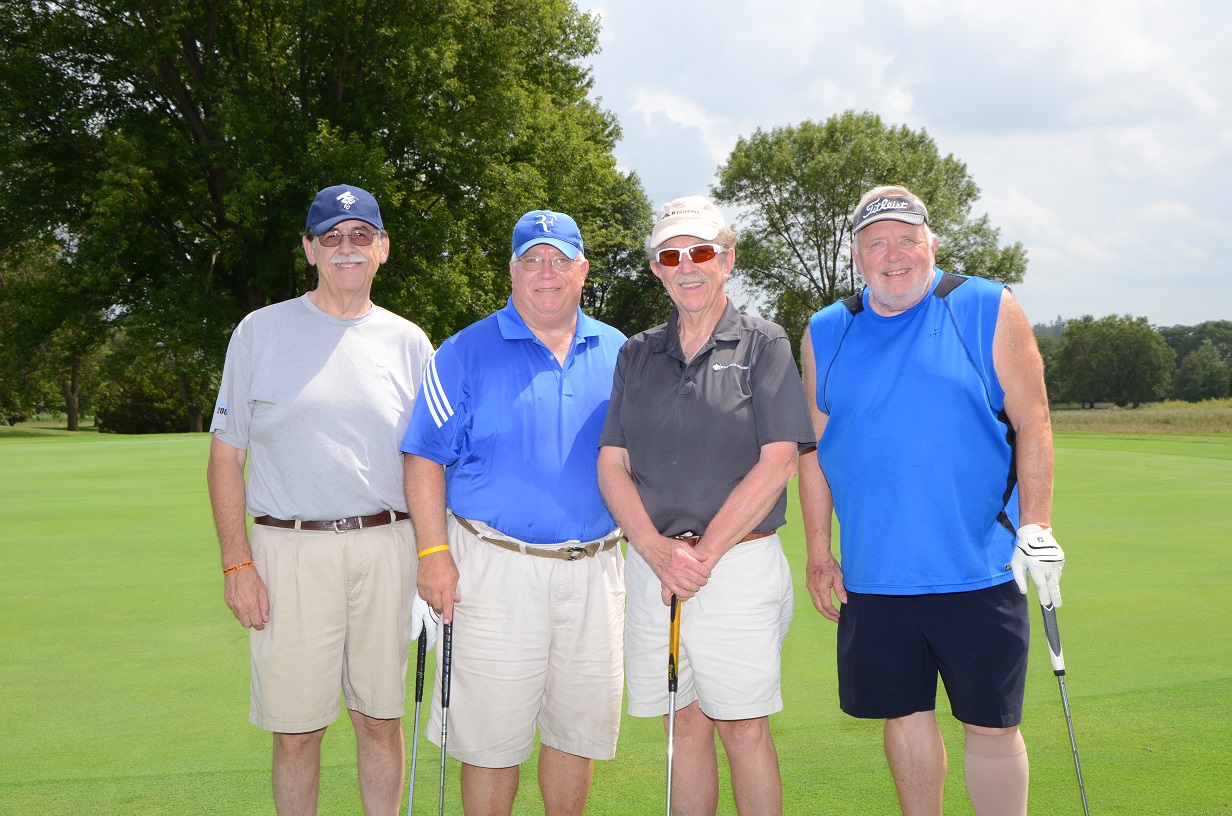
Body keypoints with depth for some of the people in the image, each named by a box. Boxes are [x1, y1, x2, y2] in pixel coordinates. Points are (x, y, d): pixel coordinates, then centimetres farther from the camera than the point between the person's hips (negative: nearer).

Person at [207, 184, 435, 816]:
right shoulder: (262, 331, 4)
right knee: (295, 729, 2)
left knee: (381, 719, 8)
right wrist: (236, 563, -5)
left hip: (386, 547, 2)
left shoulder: (408, 342, 9)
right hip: (289, 550, -2)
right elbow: (225, 455, 3)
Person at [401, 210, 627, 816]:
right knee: (492, 734, 0)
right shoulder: (466, 353, 0)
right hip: (497, 567, -3)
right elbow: (426, 458, -3)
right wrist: (434, 553, -11)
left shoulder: (617, 353, 11)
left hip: (595, 567, 4)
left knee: (579, 726, 12)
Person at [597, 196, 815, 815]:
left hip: (739, 565, -4)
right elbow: (611, 464, 6)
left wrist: (704, 552, -13)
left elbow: (777, 464, -8)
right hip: (651, 565, 4)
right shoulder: (636, 355, 12)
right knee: (684, 723, 11)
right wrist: (656, 549, -10)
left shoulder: (763, 346, 0)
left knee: (743, 728, 1)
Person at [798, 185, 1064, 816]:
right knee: (903, 716, 12)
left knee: (992, 725, 4)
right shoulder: (826, 334, 8)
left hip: (979, 569, -2)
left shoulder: (989, 311, 0)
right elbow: (814, 447, 12)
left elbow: (1032, 424, 0)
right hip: (873, 573, 3)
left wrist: (1035, 528, -7)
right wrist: (818, 551, 9)